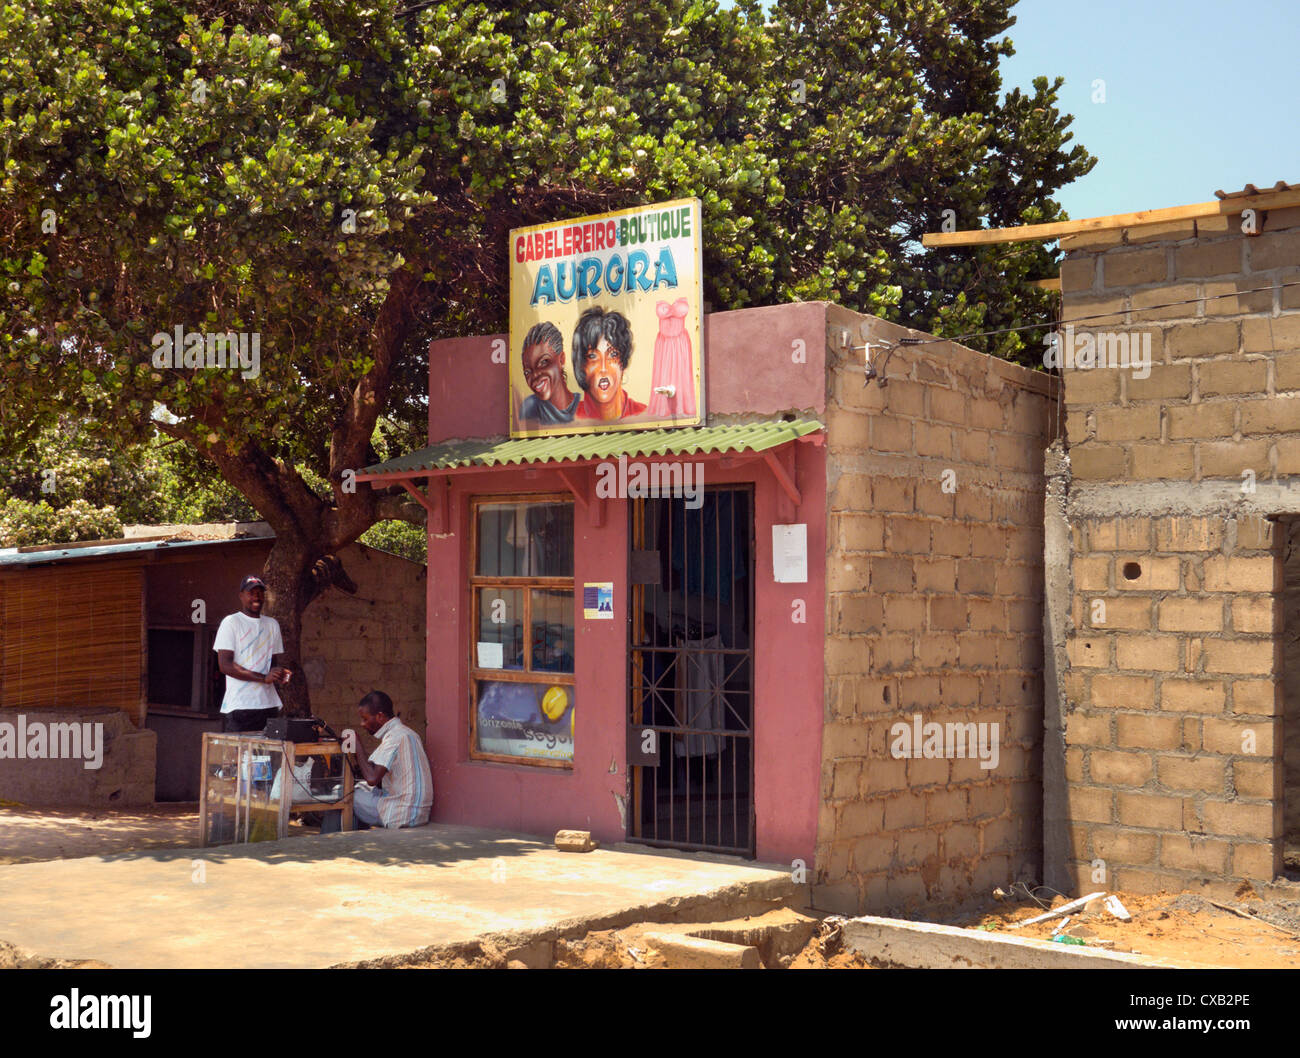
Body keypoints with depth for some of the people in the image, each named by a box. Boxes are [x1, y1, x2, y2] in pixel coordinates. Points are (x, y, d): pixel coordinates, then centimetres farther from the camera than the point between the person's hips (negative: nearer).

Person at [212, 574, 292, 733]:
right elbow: (225, 665, -10)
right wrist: (264, 678, -16)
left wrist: (280, 673, -4)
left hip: (268, 705, 5)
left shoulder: (272, 624, 18)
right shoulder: (231, 622, -1)